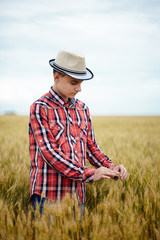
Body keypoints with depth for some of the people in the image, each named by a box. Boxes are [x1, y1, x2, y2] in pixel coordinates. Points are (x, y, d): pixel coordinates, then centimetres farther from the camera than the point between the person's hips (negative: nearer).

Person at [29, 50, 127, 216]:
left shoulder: (82, 108, 11)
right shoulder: (40, 108, -8)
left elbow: (90, 146, 16)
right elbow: (49, 152, -16)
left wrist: (111, 168, -2)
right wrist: (90, 174, -22)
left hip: (77, 194, 6)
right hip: (48, 195, -5)